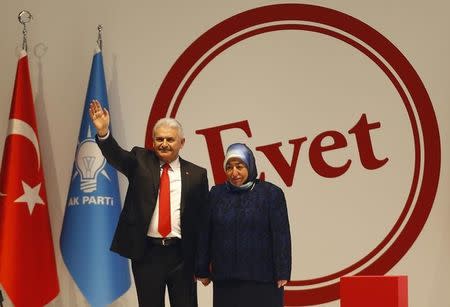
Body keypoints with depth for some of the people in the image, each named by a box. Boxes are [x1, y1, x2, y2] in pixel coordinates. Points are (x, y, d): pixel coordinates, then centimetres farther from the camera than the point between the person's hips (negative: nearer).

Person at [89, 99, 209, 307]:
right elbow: (116, 155, -13)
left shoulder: (196, 174, 4)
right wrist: (103, 132, -34)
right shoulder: (140, 161, 6)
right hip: (147, 253, 0)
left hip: (182, 255, 0)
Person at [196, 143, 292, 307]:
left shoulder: (271, 193, -1)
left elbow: (281, 236, -4)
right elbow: (205, 235, 9)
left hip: (262, 278, -3)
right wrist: (203, 270, 7)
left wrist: (282, 274, -9)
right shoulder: (216, 194, 8)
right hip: (225, 279, 3)